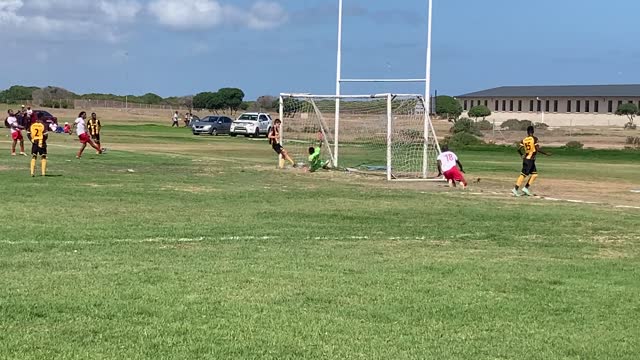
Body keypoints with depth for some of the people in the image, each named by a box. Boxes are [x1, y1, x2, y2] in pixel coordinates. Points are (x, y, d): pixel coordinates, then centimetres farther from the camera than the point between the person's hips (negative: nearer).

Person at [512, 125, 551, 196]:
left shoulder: (524, 140, 6)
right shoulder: (535, 139, -10)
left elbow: (518, 149, 4)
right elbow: (538, 149, -17)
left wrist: (521, 155, 22)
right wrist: (546, 153, -6)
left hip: (525, 159, 7)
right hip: (530, 159, -7)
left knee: (534, 174, 14)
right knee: (523, 175, -6)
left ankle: (526, 188, 10)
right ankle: (515, 189, -8)